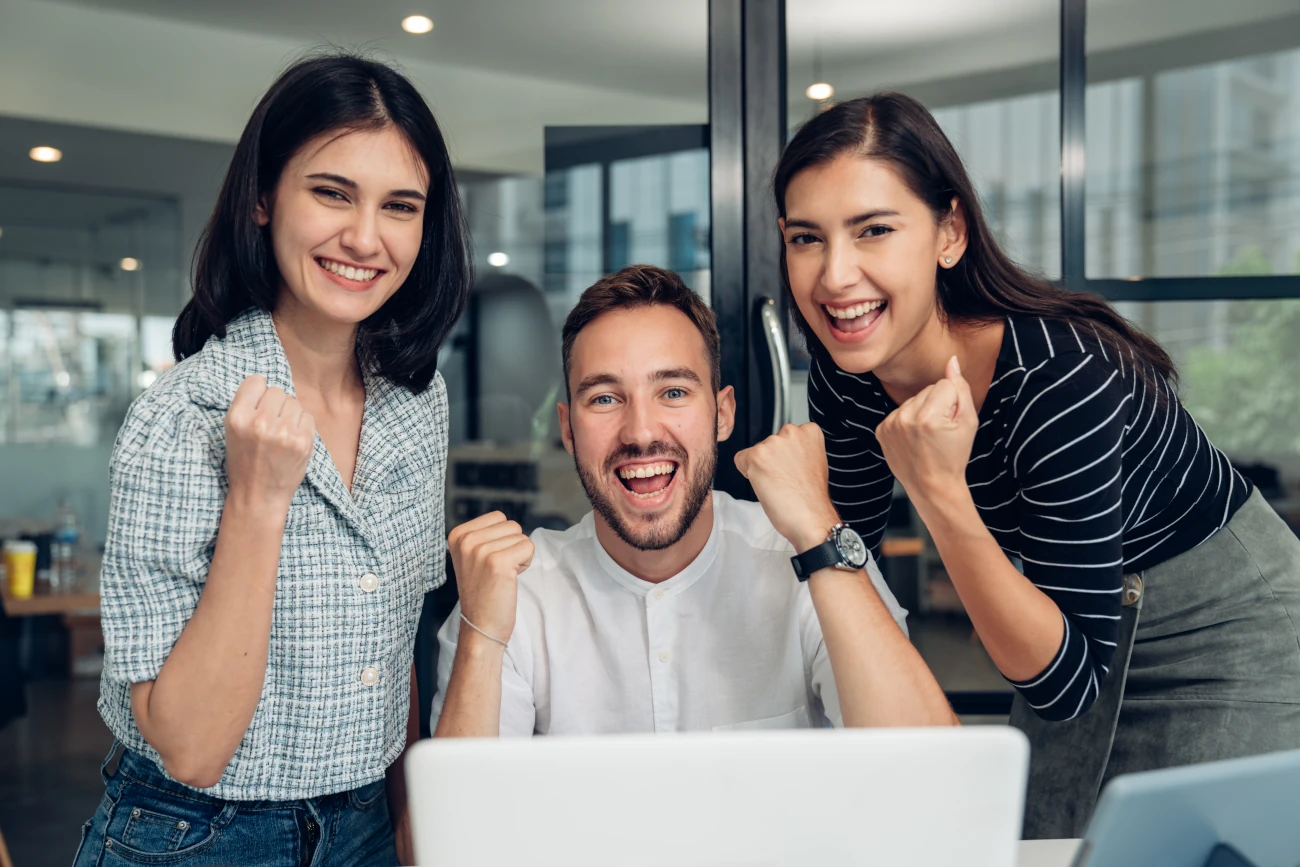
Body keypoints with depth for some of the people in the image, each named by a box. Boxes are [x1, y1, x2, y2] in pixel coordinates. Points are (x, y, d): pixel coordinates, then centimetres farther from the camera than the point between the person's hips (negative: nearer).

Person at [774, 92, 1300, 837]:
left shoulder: (1059, 378, -35)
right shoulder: (846, 373, -15)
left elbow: (1062, 684, -33)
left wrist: (940, 493, -42)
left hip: (1229, 628, -6)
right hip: (1073, 621, 6)